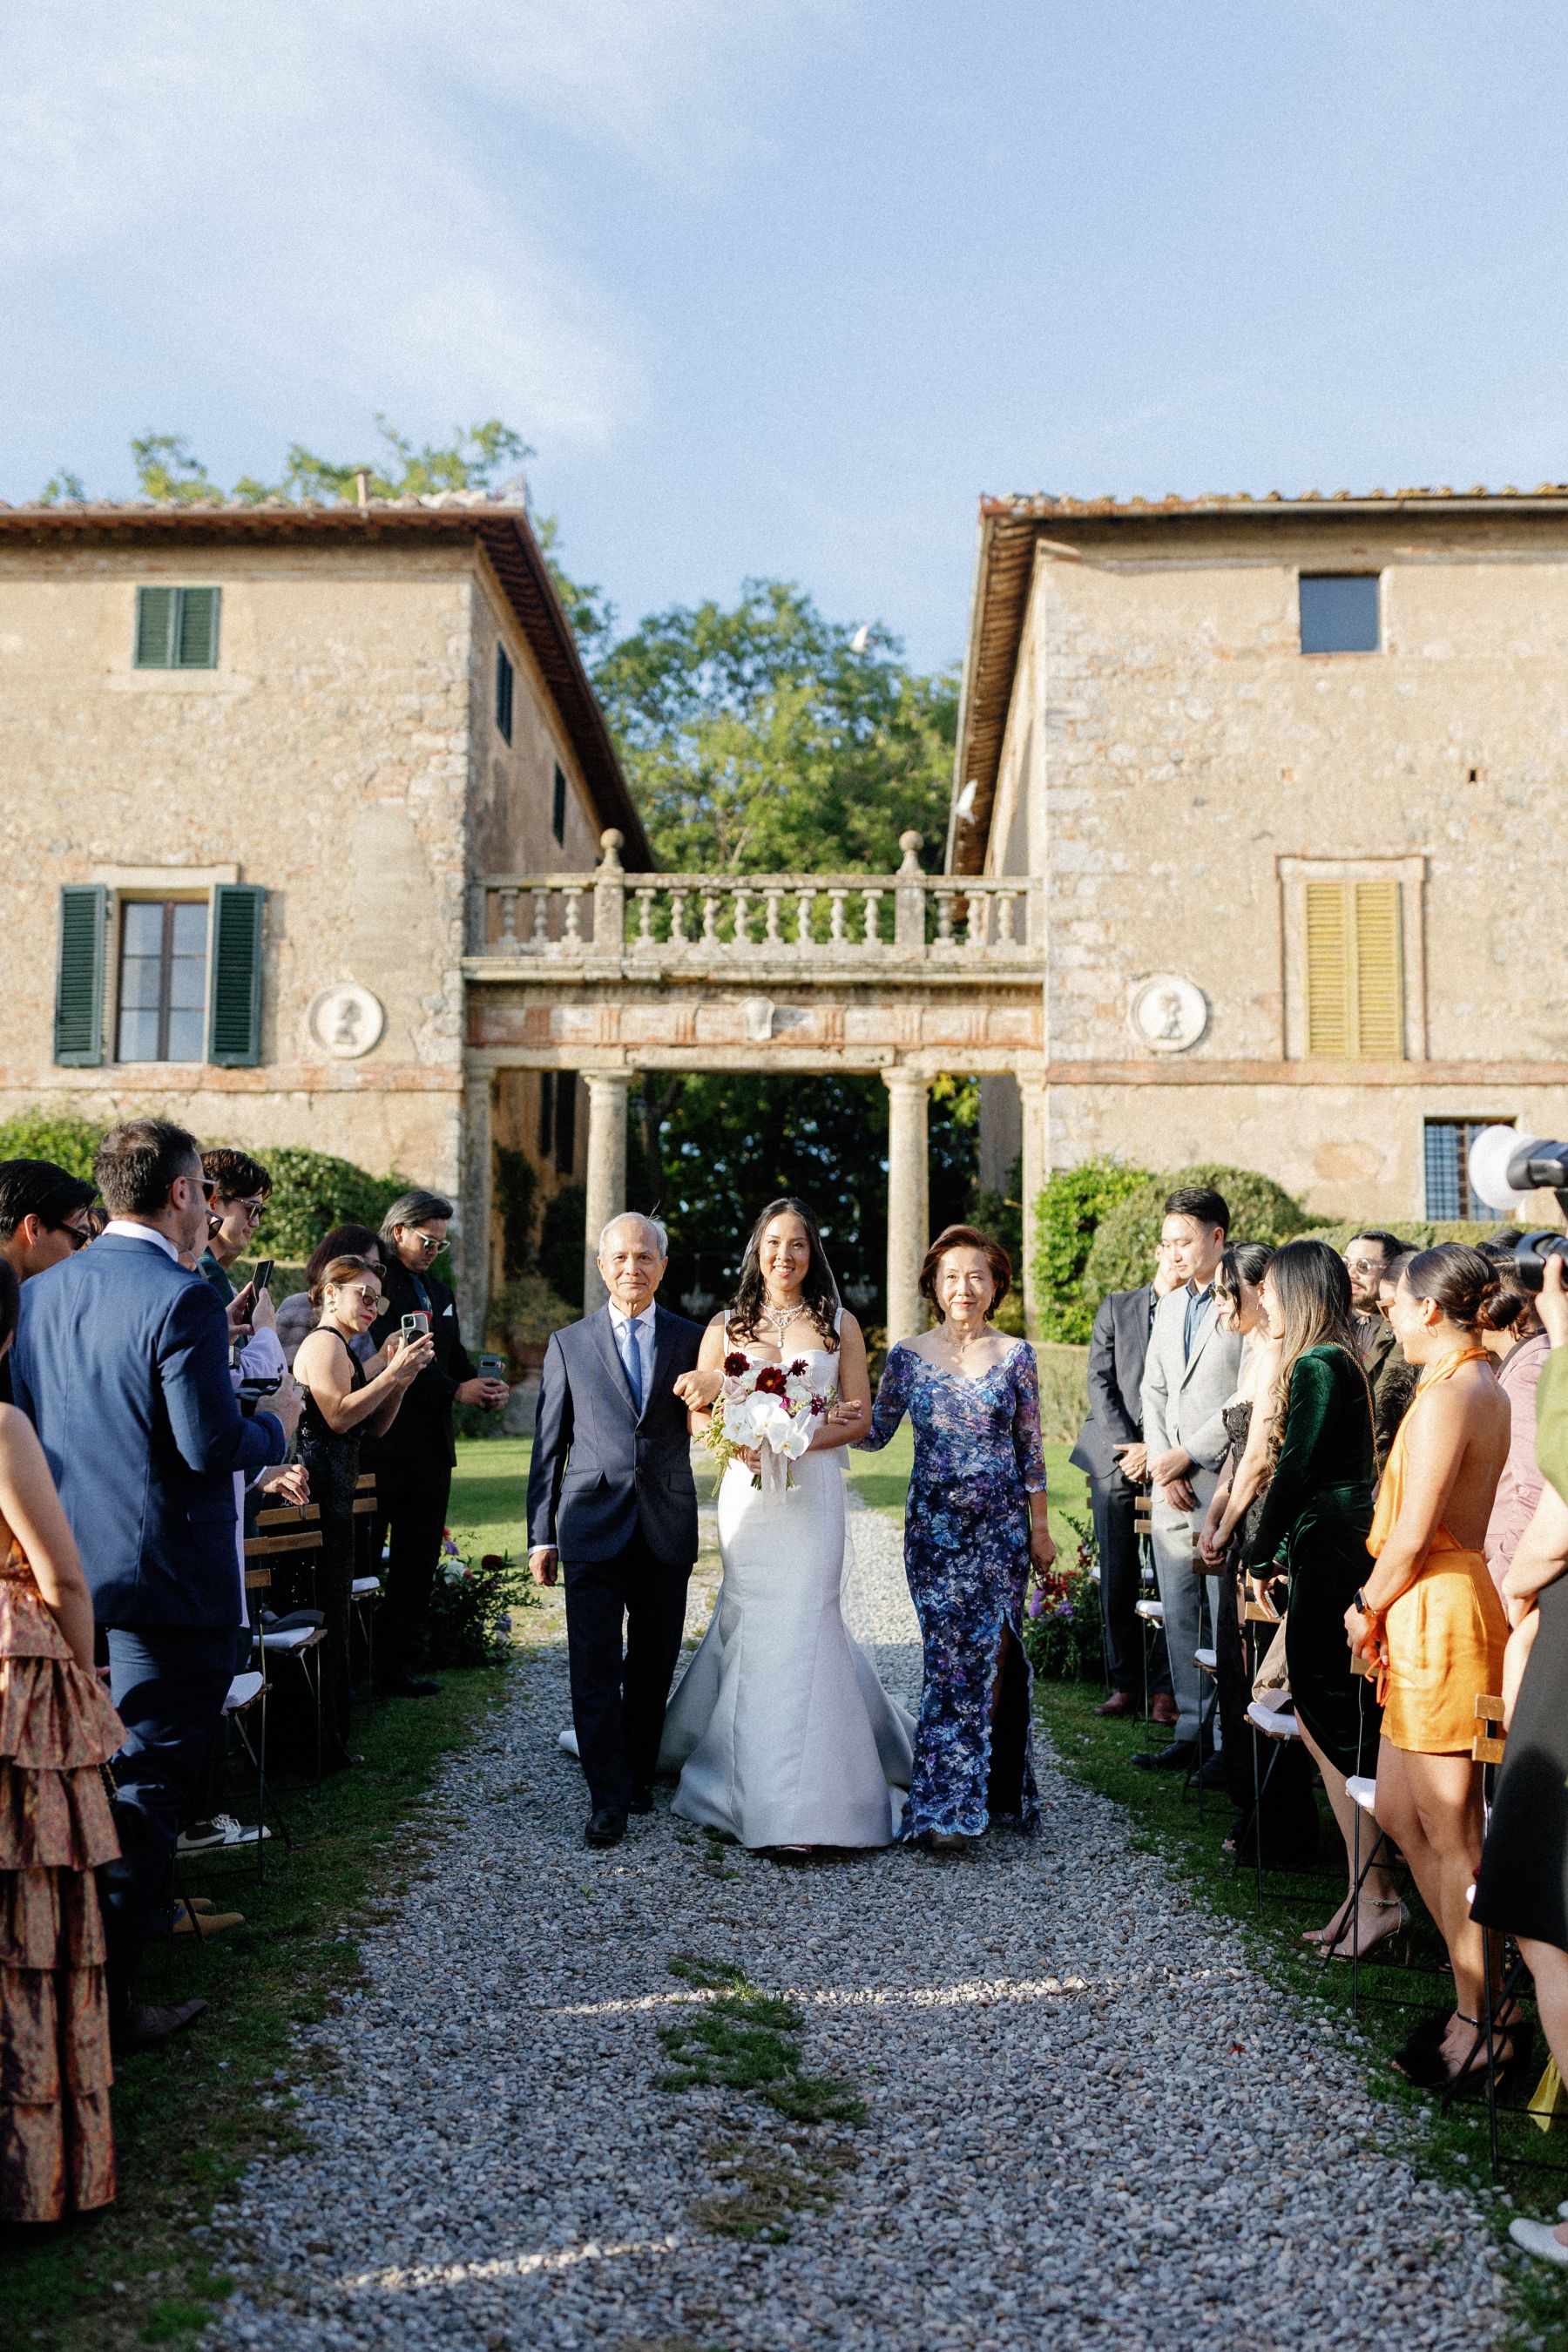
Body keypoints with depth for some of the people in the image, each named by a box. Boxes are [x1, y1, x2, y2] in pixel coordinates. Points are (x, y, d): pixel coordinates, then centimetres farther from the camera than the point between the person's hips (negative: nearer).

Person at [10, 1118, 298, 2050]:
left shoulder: (44, 1291, 5)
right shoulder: (182, 1299, -19)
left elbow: (32, 1417, 11)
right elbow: (212, 1446, -22)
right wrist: (278, 1424, -2)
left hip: (69, 1577, 8)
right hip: (168, 1581, -8)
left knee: (92, 1772, 24)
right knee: (146, 1788, 3)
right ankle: (108, 1997, 9)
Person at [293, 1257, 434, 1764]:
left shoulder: (343, 1349, 21)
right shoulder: (325, 1343, -9)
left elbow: (376, 1426, 15)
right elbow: (338, 1416, -22)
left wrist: (398, 1371, 2)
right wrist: (394, 1372, -20)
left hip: (333, 1491, 10)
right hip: (322, 1490, -10)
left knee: (331, 1613, 13)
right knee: (327, 1614, -6)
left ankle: (331, 1735, 20)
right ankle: (325, 1745, 0)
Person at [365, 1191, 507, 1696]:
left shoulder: (439, 1294, 19)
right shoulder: (372, 1285, -7)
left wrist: (486, 1389, -3)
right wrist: (455, 1391, -18)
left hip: (430, 1450, 8)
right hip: (379, 1446, -7)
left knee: (418, 1565, 9)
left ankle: (398, 1666, 16)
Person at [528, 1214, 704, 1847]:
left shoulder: (692, 1341, 7)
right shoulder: (569, 1344, 6)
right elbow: (548, 1445, 7)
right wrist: (541, 1534, 5)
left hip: (667, 1527, 1)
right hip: (593, 1527, -1)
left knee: (653, 1666, 10)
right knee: (595, 1669, -2)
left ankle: (638, 1775, 27)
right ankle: (608, 1797, 7)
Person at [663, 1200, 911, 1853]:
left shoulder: (838, 1325, 7)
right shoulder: (725, 1327, 8)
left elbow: (860, 1414, 3)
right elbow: (698, 1414, 6)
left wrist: (798, 1442, -13)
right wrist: (742, 1443, -15)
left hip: (813, 1490, -1)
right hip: (748, 1489, 1)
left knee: (800, 1621, -6)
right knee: (757, 1622, 1)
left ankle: (795, 1803, 3)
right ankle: (769, 1796, 17)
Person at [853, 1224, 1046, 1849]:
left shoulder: (1016, 1356, 3)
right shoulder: (907, 1356, 3)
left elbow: (1030, 1447, 6)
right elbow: (873, 1433, 8)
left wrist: (1040, 1528, 5)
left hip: (1002, 1525, 0)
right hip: (934, 1524, 0)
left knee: (989, 1652, 1)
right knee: (951, 1654, -5)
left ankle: (990, 1787, 17)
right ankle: (951, 1804, 3)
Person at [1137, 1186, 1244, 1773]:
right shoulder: (1169, 1308, 18)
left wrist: (1188, 1454, -12)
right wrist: (1162, 1467, 2)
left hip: (1225, 1482, -7)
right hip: (1170, 1485, 7)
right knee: (1178, 1615, 11)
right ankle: (1190, 1731, 19)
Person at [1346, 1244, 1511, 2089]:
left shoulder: (1448, 1395, -18)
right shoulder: (1481, 1387, 14)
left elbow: (1412, 1535, -19)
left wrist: (1369, 1609, -4)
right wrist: (1377, 1607, 11)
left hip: (1438, 1612, -10)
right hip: (1428, 1613, 10)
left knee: (1449, 1834, 0)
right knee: (1397, 1810, 17)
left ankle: (1475, 2022, 11)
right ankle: (1474, 1978, 27)